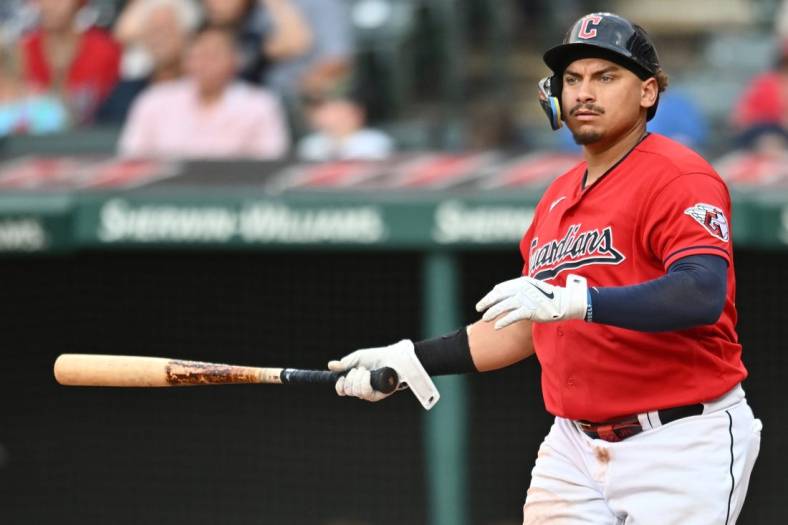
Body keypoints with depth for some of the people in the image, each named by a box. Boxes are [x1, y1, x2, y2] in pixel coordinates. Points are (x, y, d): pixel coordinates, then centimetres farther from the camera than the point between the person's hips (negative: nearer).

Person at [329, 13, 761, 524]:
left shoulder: (680, 178, -10)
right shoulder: (559, 197, 16)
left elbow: (704, 295, -27)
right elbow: (524, 329, 23)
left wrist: (575, 299, -36)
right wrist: (407, 360, 16)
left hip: (680, 446, -7)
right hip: (575, 446, 8)